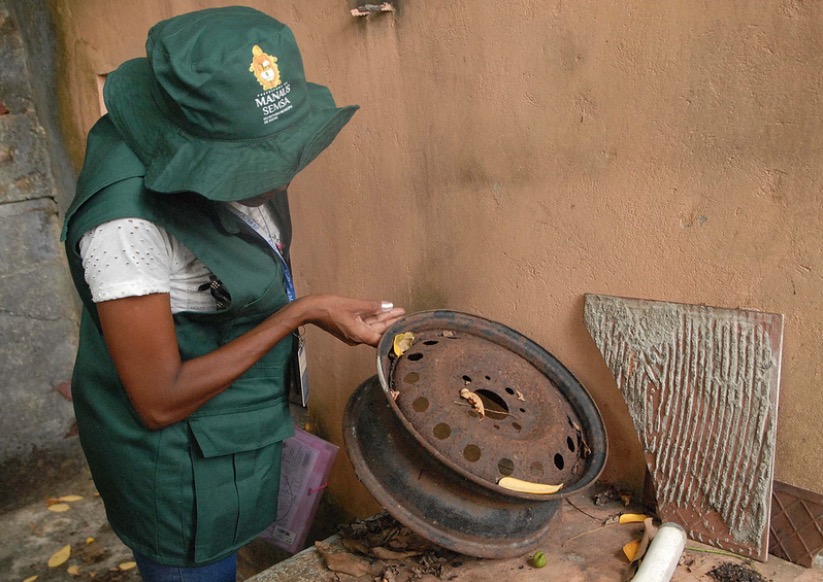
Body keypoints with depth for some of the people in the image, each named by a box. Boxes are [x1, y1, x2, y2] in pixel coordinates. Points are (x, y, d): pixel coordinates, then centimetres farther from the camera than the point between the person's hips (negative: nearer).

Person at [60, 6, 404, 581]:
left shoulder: (237, 156, -9)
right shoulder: (128, 221, -33)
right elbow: (161, 401, -27)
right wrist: (301, 312, -26)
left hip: (243, 426, 7)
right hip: (184, 471, -7)